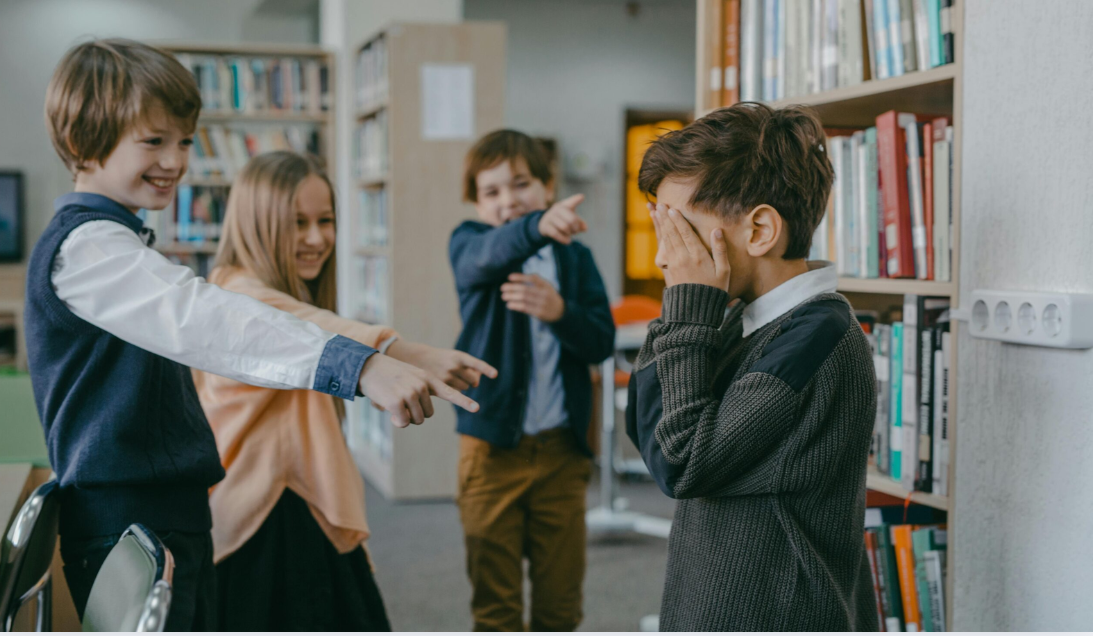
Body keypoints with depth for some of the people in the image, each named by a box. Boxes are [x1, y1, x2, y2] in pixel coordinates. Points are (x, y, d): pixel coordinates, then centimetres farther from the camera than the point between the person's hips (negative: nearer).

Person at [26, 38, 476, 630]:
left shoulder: (118, 242, 18)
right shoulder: (85, 246, -17)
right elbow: (199, 320, -33)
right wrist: (358, 365, -42)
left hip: (175, 514, 11)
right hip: (127, 523, -11)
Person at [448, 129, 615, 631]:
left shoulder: (575, 257, 7)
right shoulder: (469, 245, -1)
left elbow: (602, 341, -1)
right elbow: (491, 255, -26)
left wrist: (560, 312, -22)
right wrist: (539, 226, -48)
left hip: (562, 448, 2)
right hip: (492, 445, -2)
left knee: (561, 593, 11)